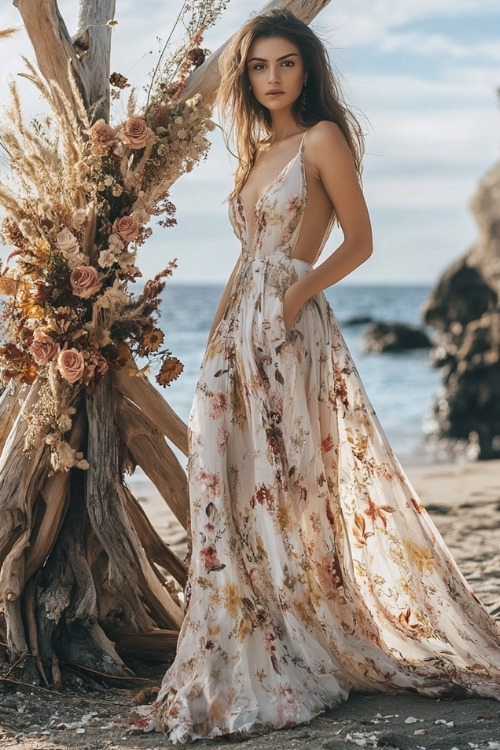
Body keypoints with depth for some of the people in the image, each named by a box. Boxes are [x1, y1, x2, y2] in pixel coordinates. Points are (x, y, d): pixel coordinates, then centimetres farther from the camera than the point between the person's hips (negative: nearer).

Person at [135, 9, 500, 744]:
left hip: (290, 331, -7)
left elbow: (359, 240, -6)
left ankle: (302, 662, 8)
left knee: (288, 490, -4)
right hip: (237, 331, 7)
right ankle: (249, 662, 14)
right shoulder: (256, 151, 18)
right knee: (236, 492, 5)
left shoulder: (322, 138, -4)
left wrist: (296, 295, -18)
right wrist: (221, 331, 12)